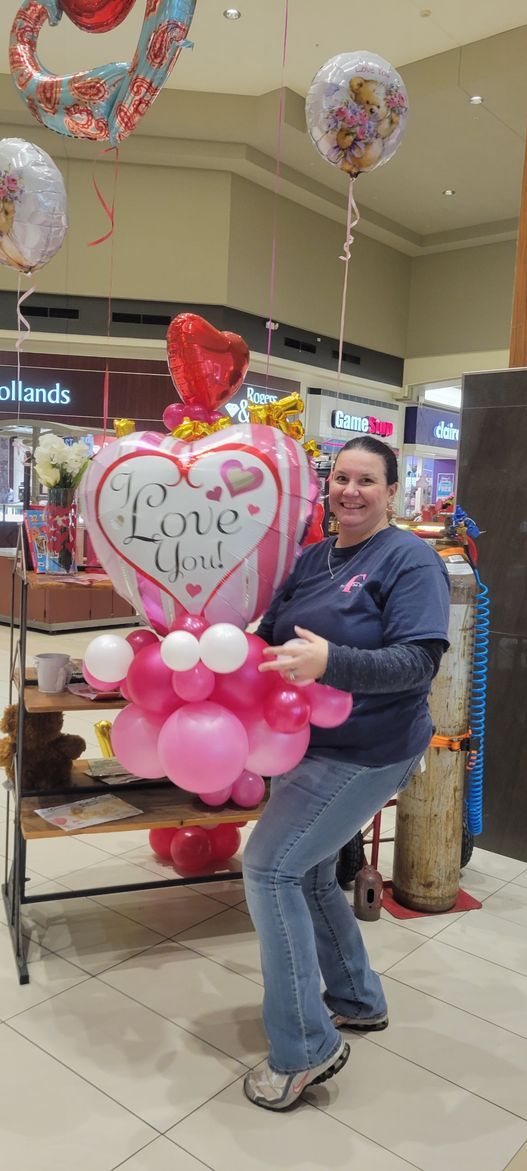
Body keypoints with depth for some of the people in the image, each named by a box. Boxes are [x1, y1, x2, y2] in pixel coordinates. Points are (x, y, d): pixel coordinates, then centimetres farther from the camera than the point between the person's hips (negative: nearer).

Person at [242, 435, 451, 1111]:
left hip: (364, 755, -8)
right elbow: (273, 636, 11)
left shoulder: (410, 561, -13)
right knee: (309, 875, 19)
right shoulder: (312, 558, 8)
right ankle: (358, 1001, 42)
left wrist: (331, 662, -36)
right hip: (305, 747, 8)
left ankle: (304, 1047, 3)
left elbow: (419, 662, -22)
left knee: (268, 867, -13)